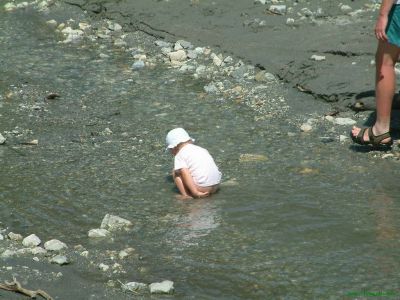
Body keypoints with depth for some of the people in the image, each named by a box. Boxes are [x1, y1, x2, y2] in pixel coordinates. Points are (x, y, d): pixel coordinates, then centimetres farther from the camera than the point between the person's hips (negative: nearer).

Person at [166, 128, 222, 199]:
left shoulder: (179, 156, 1)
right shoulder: (201, 149, 21)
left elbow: (185, 173, -13)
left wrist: (195, 192, -18)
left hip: (201, 188, -7)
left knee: (176, 172, 8)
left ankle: (185, 195, -1)